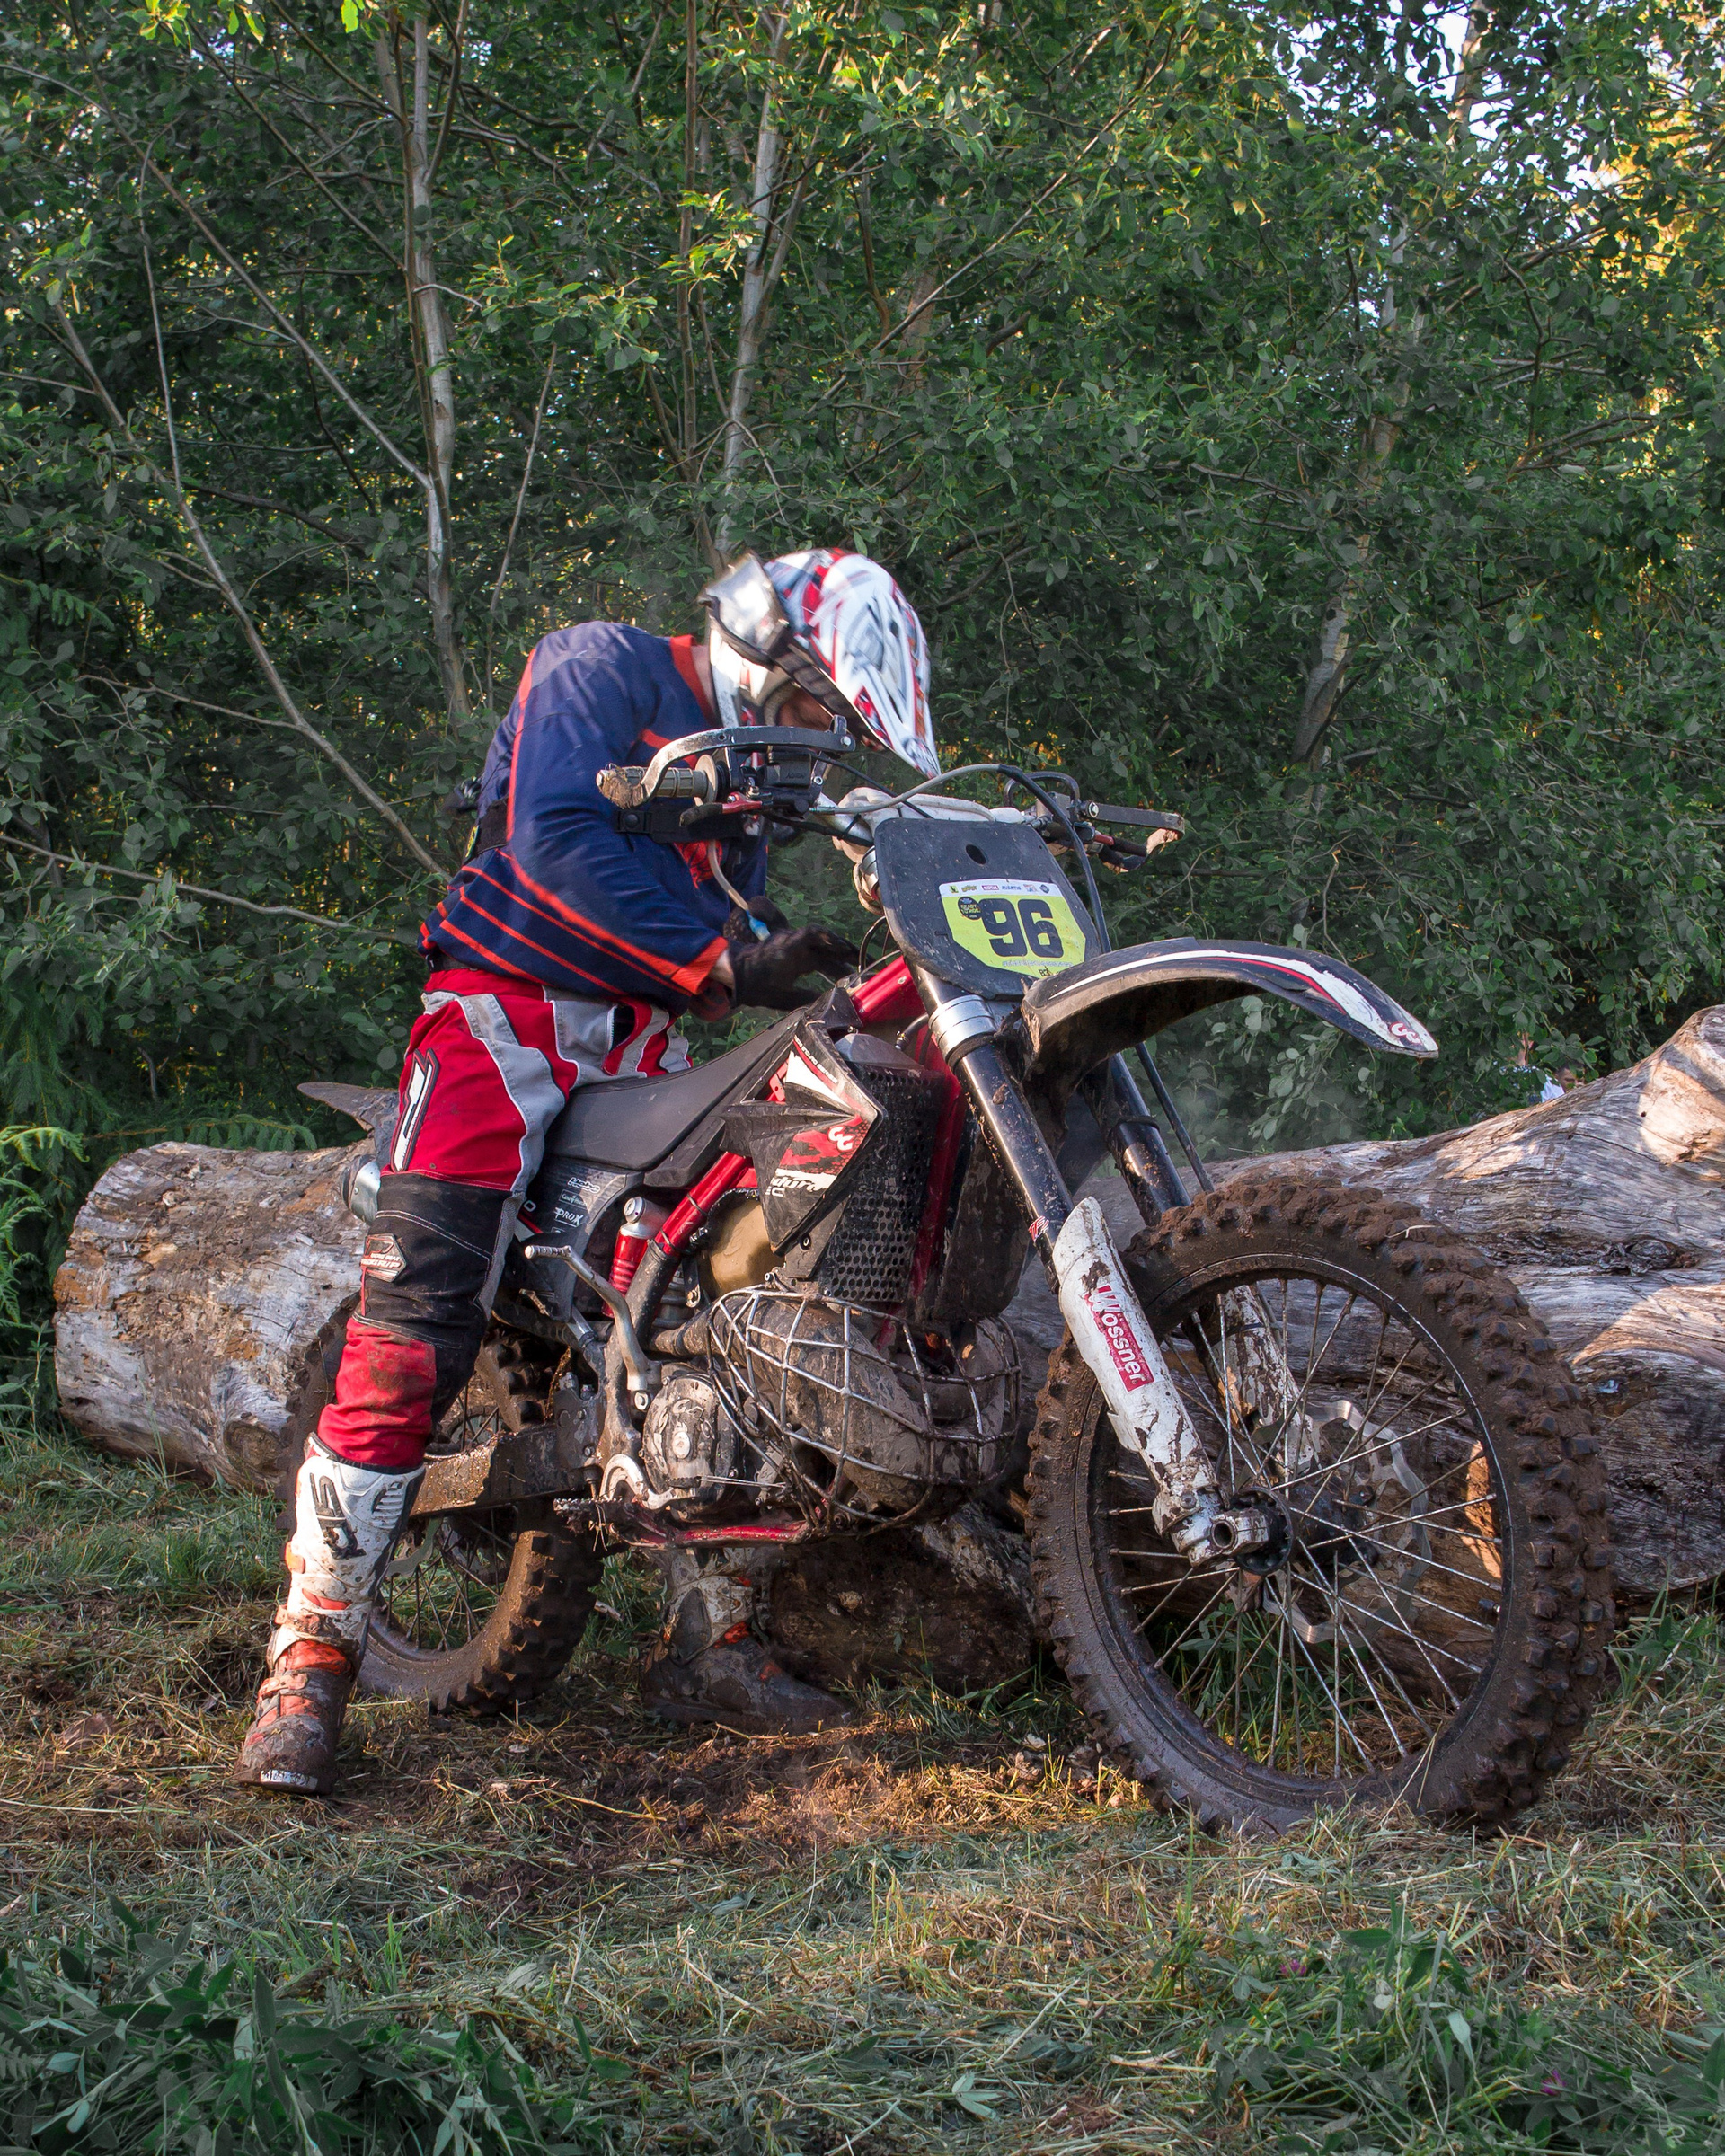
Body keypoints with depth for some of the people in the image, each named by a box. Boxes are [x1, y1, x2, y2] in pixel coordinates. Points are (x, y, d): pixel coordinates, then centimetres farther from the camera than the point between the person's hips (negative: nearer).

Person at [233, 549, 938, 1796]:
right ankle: (311, 1659, -14)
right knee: (413, 1337, -16)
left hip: (650, 1046, 8)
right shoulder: (604, 668, -2)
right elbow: (557, 838, -17)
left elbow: (743, 928, 22)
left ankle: (710, 1644, 10)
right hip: (511, 1001, -8)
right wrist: (721, 957, -21)